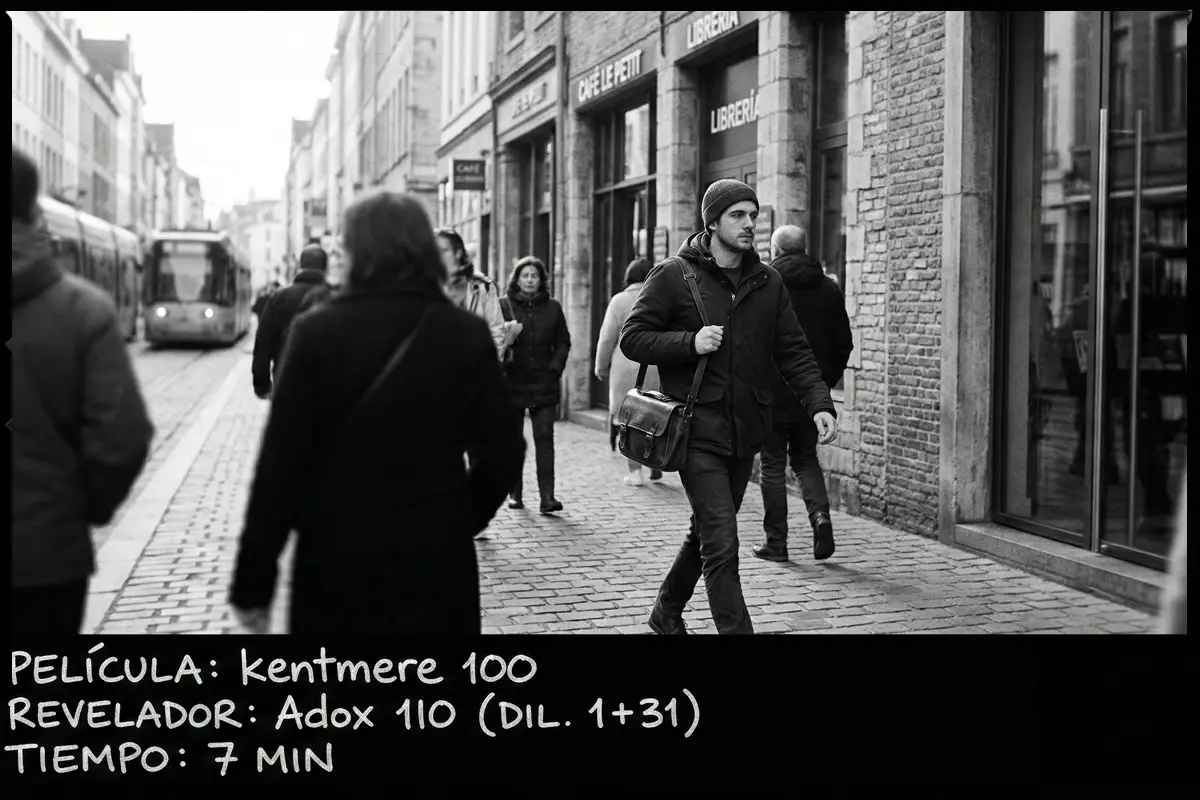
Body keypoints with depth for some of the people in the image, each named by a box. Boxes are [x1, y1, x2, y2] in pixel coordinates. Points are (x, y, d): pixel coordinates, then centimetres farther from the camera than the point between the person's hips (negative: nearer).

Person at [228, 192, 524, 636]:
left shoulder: (317, 331, -9)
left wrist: (254, 579, -5)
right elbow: (503, 451, -1)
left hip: (336, 559, -1)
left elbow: (281, 462, -9)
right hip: (436, 561, 1)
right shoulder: (467, 334, -3)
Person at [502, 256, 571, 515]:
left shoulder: (552, 308, 8)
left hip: (544, 384, 1)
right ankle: (515, 494, 16)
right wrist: (502, 365, -14)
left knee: (545, 437, -6)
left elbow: (563, 343, 13)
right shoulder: (505, 306, 0)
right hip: (512, 383, -1)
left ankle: (547, 496, -9)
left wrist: (555, 368, 0)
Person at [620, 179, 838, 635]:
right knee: (721, 545, -12)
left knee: (708, 533, 20)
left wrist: (819, 403, -8)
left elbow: (794, 353, 7)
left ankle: (667, 612, 40)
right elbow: (632, 338, -4)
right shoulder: (674, 276, -5)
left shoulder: (767, 283, 9)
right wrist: (690, 342, -18)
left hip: (746, 431, 6)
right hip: (699, 430, -6)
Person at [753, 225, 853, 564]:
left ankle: (776, 541, 8)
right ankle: (820, 515, -4)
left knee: (773, 464, 5)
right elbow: (844, 344, 7)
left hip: (772, 389, -4)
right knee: (805, 457, 19)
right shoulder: (829, 289, 5)